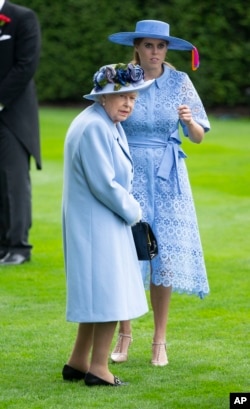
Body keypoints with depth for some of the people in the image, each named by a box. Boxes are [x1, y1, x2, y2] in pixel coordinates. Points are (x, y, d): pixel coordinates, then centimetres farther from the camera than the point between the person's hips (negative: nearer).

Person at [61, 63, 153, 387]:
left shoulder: (111, 125, 13)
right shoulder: (93, 127, -21)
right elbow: (103, 184, -23)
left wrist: (129, 206, 8)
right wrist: (131, 211, -10)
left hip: (103, 222, 11)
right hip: (96, 223, -11)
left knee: (99, 294, 16)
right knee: (108, 293, -6)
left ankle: (78, 363, 23)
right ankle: (98, 368, 0)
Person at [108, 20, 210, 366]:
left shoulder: (179, 82, -1)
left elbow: (199, 137, 1)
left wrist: (190, 122, -20)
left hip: (167, 179, 1)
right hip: (129, 176, -1)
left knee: (164, 256, 0)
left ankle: (160, 340, 11)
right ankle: (125, 334, 13)